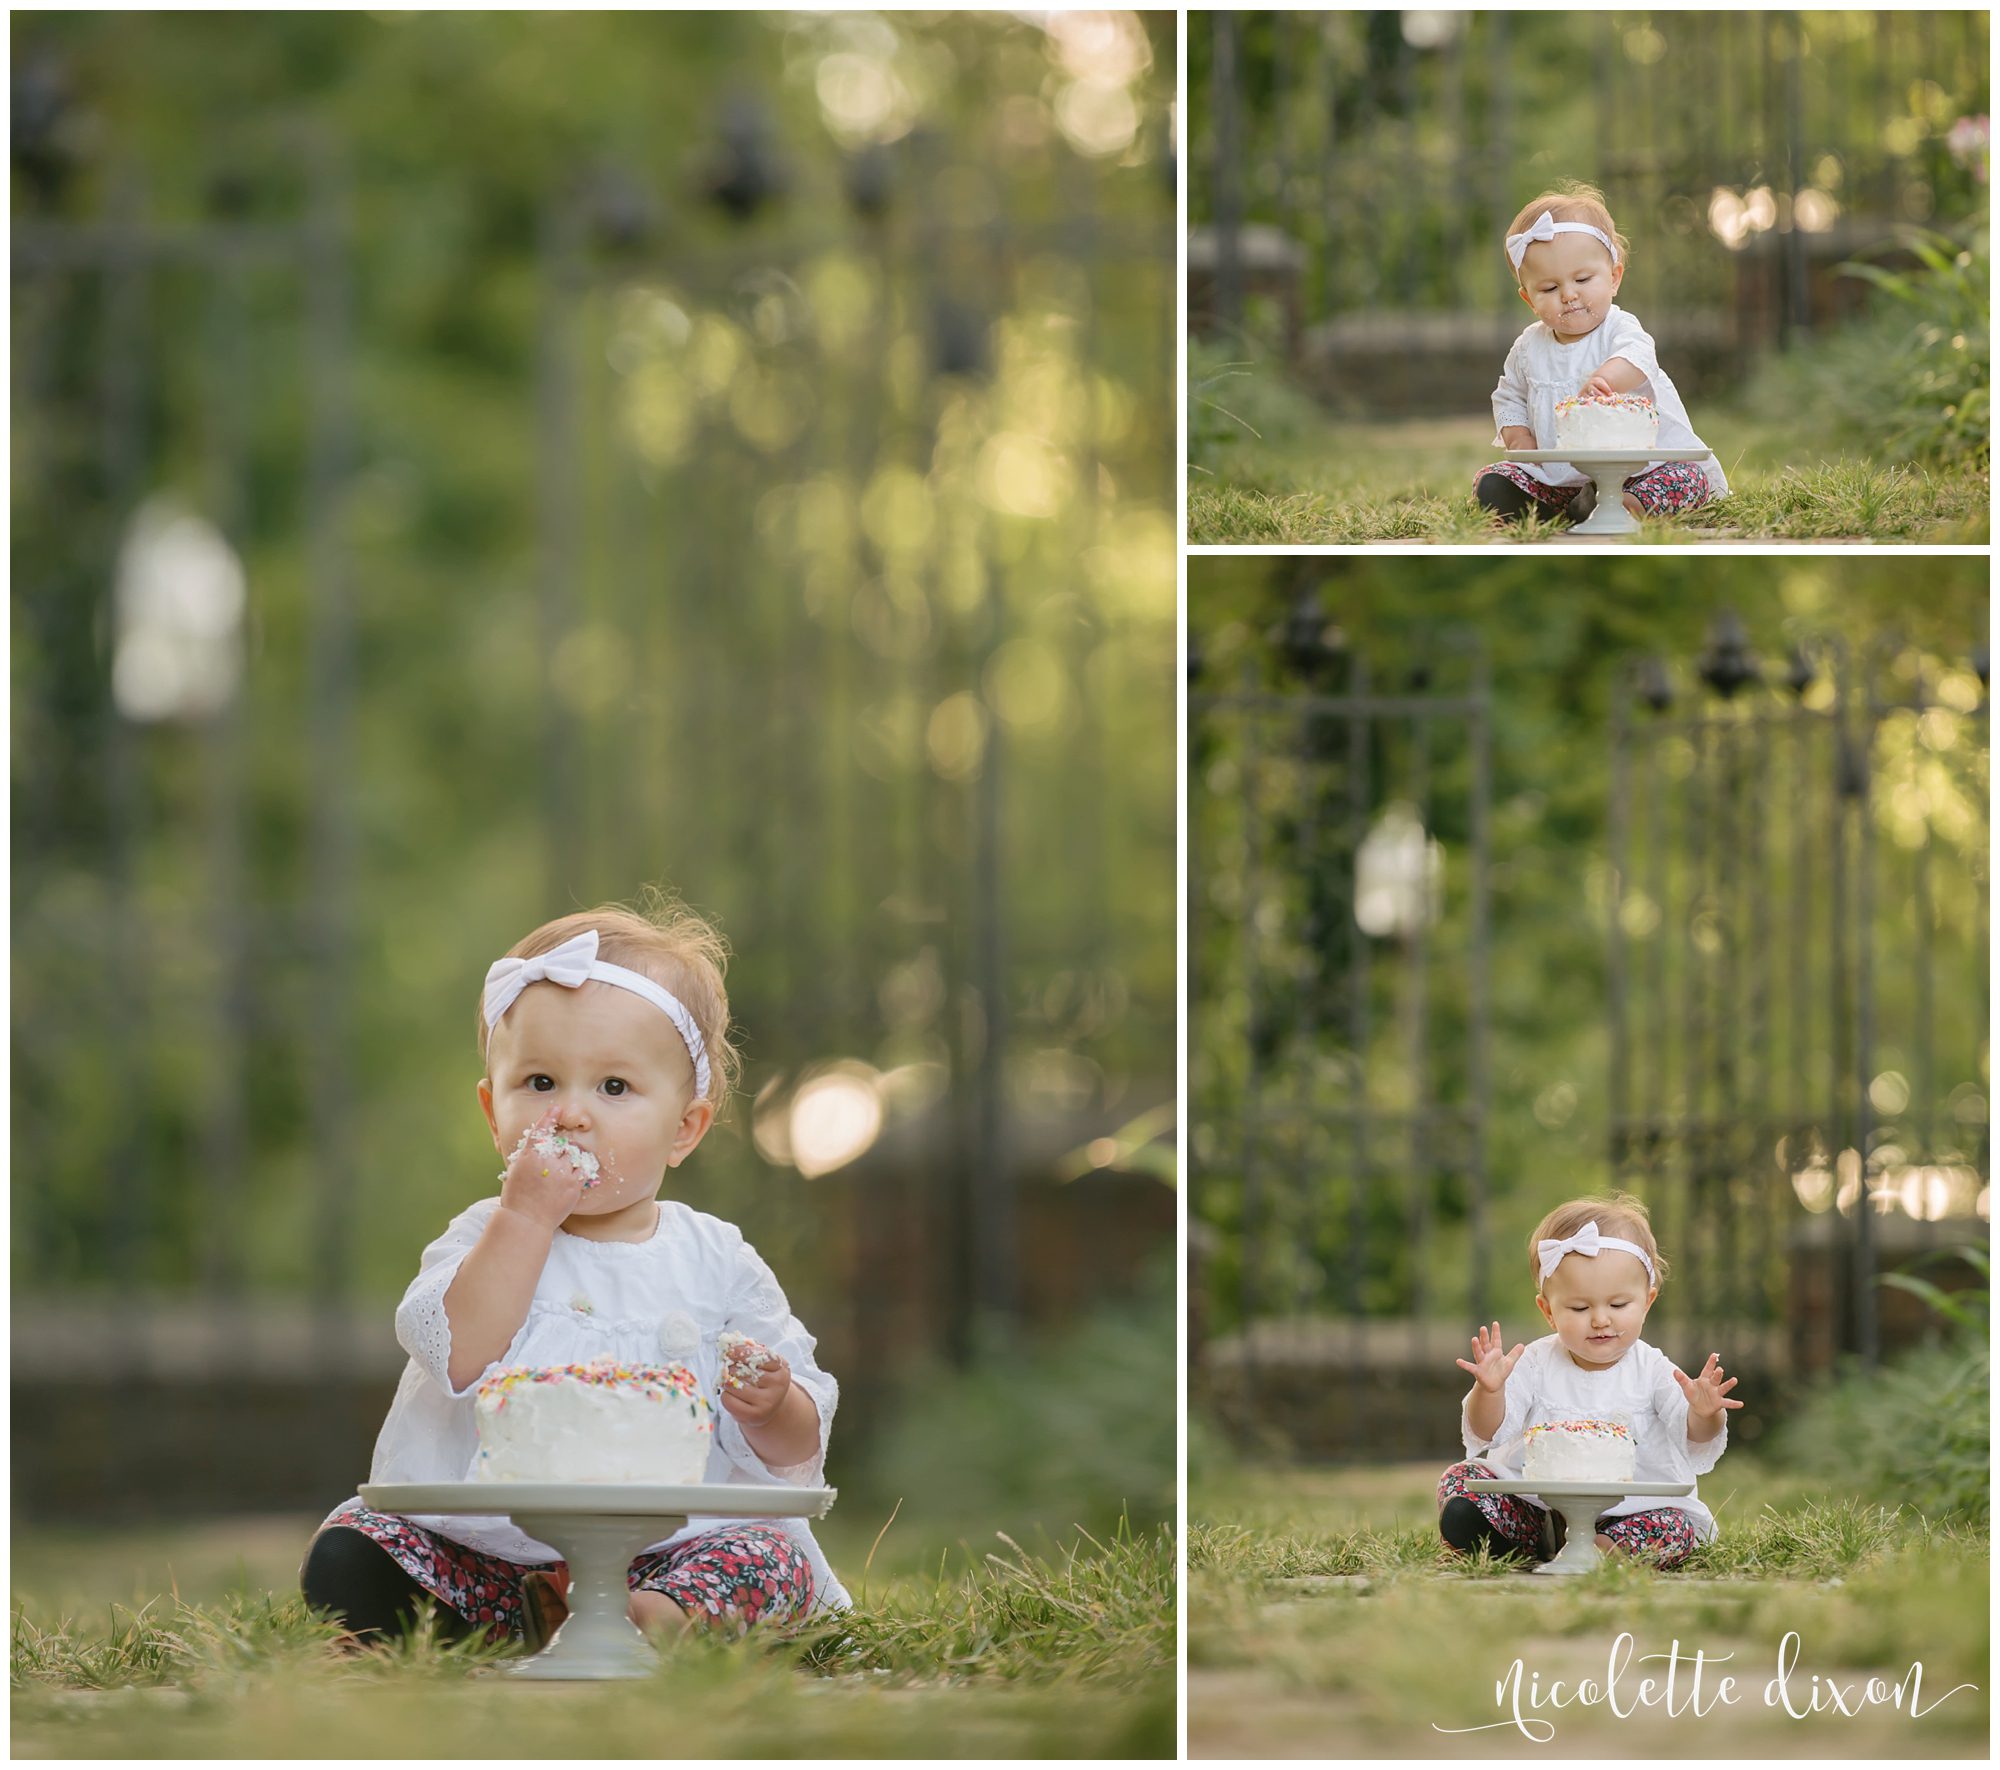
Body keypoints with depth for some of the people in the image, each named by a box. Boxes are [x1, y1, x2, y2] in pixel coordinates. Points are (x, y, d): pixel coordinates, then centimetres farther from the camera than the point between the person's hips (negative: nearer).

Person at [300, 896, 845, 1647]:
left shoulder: (714, 1261, 6)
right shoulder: (486, 1238, 5)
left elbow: (795, 1451, 8)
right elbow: (457, 1357, -18)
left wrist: (773, 1406, -16)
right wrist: (526, 1216, -17)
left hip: (668, 1544, 0)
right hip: (486, 1547, 0)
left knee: (771, 1560, -25)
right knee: (344, 1561, -17)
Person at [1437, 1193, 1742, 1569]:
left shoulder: (1652, 1371, -2)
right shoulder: (1536, 1365, 0)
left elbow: (1696, 1441, -11)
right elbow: (1486, 1435, -6)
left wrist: (1704, 1415, -36)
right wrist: (1489, 1392, -28)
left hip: (1631, 1508, -1)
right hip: (1535, 1506, 1)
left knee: (1676, 1531, -29)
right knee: (1457, 1483, -16)